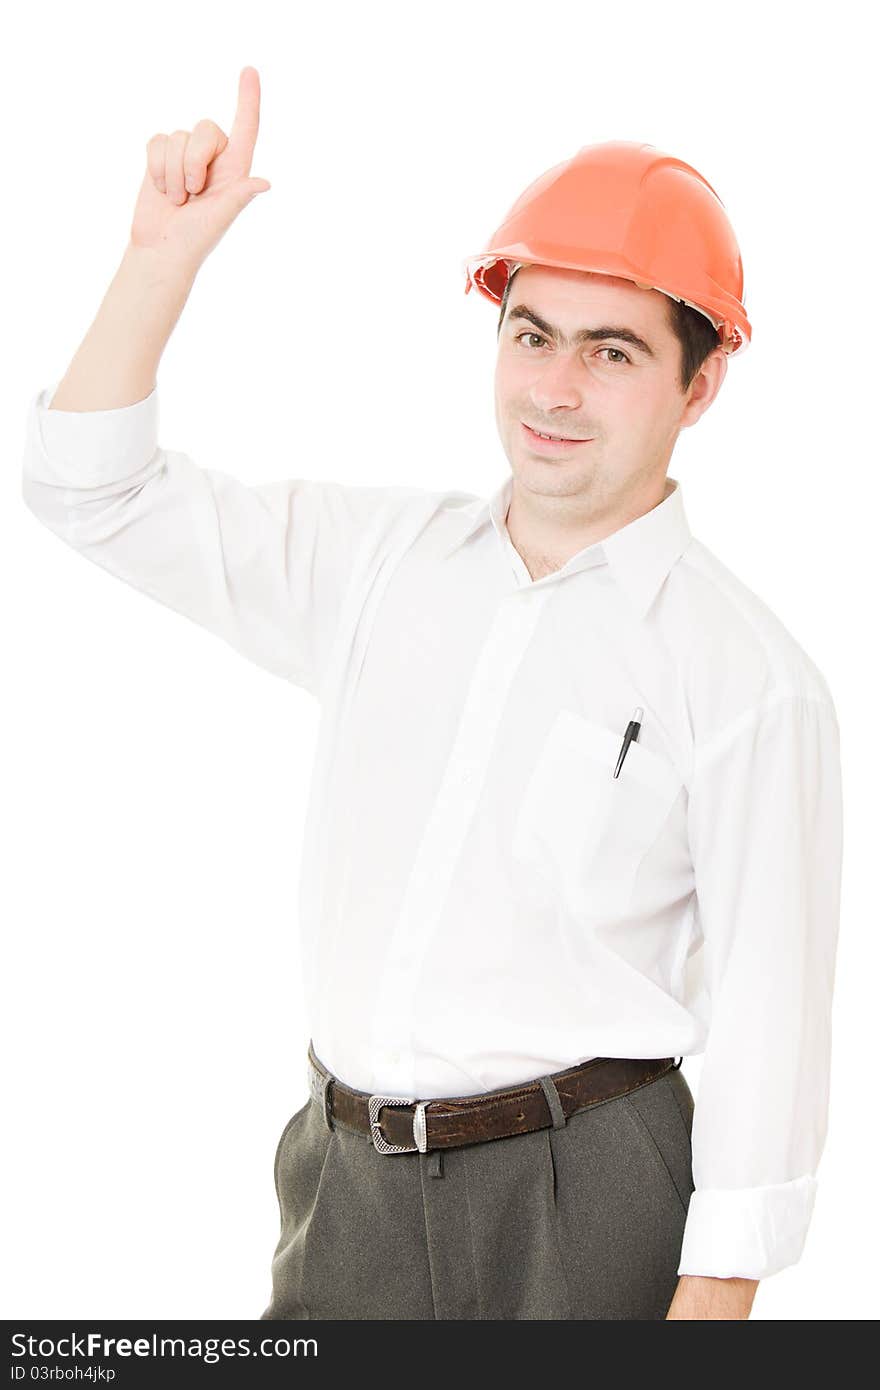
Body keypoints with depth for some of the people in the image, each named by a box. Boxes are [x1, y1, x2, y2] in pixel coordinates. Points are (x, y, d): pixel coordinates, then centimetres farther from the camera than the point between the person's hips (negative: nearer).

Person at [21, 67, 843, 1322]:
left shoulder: (751, 684, -10)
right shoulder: (382, 556, 6)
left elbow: (767, 1029, -10)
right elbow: (93, 493, 8)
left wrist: (709, 1303, -12)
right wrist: (165, 256, -4)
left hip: (579, 1210, -4)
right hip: (347, 1183, 5)